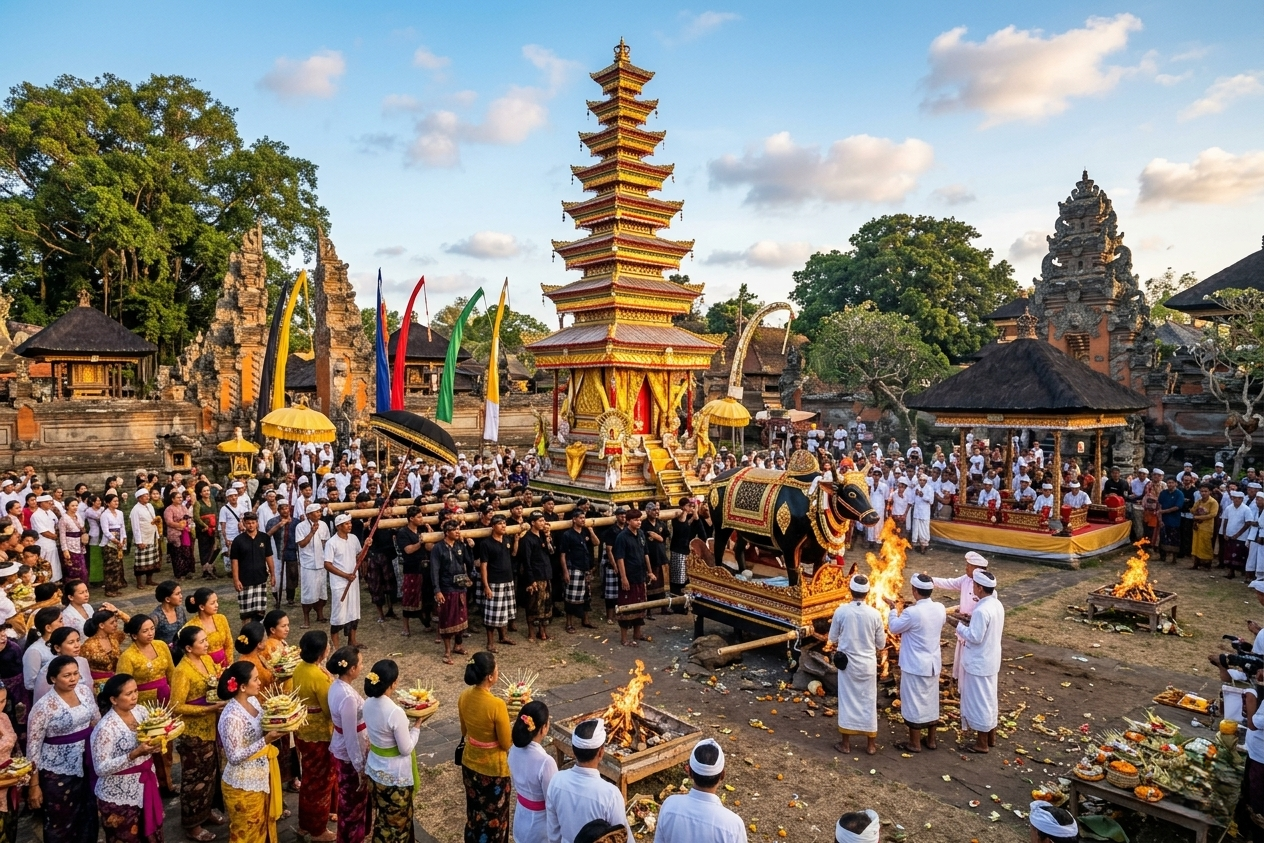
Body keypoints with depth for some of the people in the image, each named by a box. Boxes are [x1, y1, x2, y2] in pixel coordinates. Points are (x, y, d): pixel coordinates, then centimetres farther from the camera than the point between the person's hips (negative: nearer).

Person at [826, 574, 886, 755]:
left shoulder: (841, 611, -15)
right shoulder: (874, 614, -12)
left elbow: (832, 637, -1)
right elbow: (881, 644, -1)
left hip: (847, 662, -1)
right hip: (868, 664, 1)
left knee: (847, 701, 10)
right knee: (868, 702, 13)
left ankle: (845, 743, 18)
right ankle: (871, 744, 22)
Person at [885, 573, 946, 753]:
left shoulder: (912, 612, -25)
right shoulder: (940, 609, -5)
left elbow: (894, 628, -9)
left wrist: (893, 608, 4)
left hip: (915, 665, -7)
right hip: (933, 663, 7)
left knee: (914, 702, 6)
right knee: (931, 701, 18)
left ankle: (914, 744, 17)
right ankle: (931, 740, 31)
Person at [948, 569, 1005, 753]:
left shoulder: (981, 610, -28)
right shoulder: (997, 605, 2)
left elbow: (975, 637, -26)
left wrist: (959, 625, -16)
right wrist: (970, 620, 7)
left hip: (978, 663, -9)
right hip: (990, 660, 9)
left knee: (978, 700, 4)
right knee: (988, 698, 21)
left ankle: (982, 743, 17)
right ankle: (991, 737, 35)